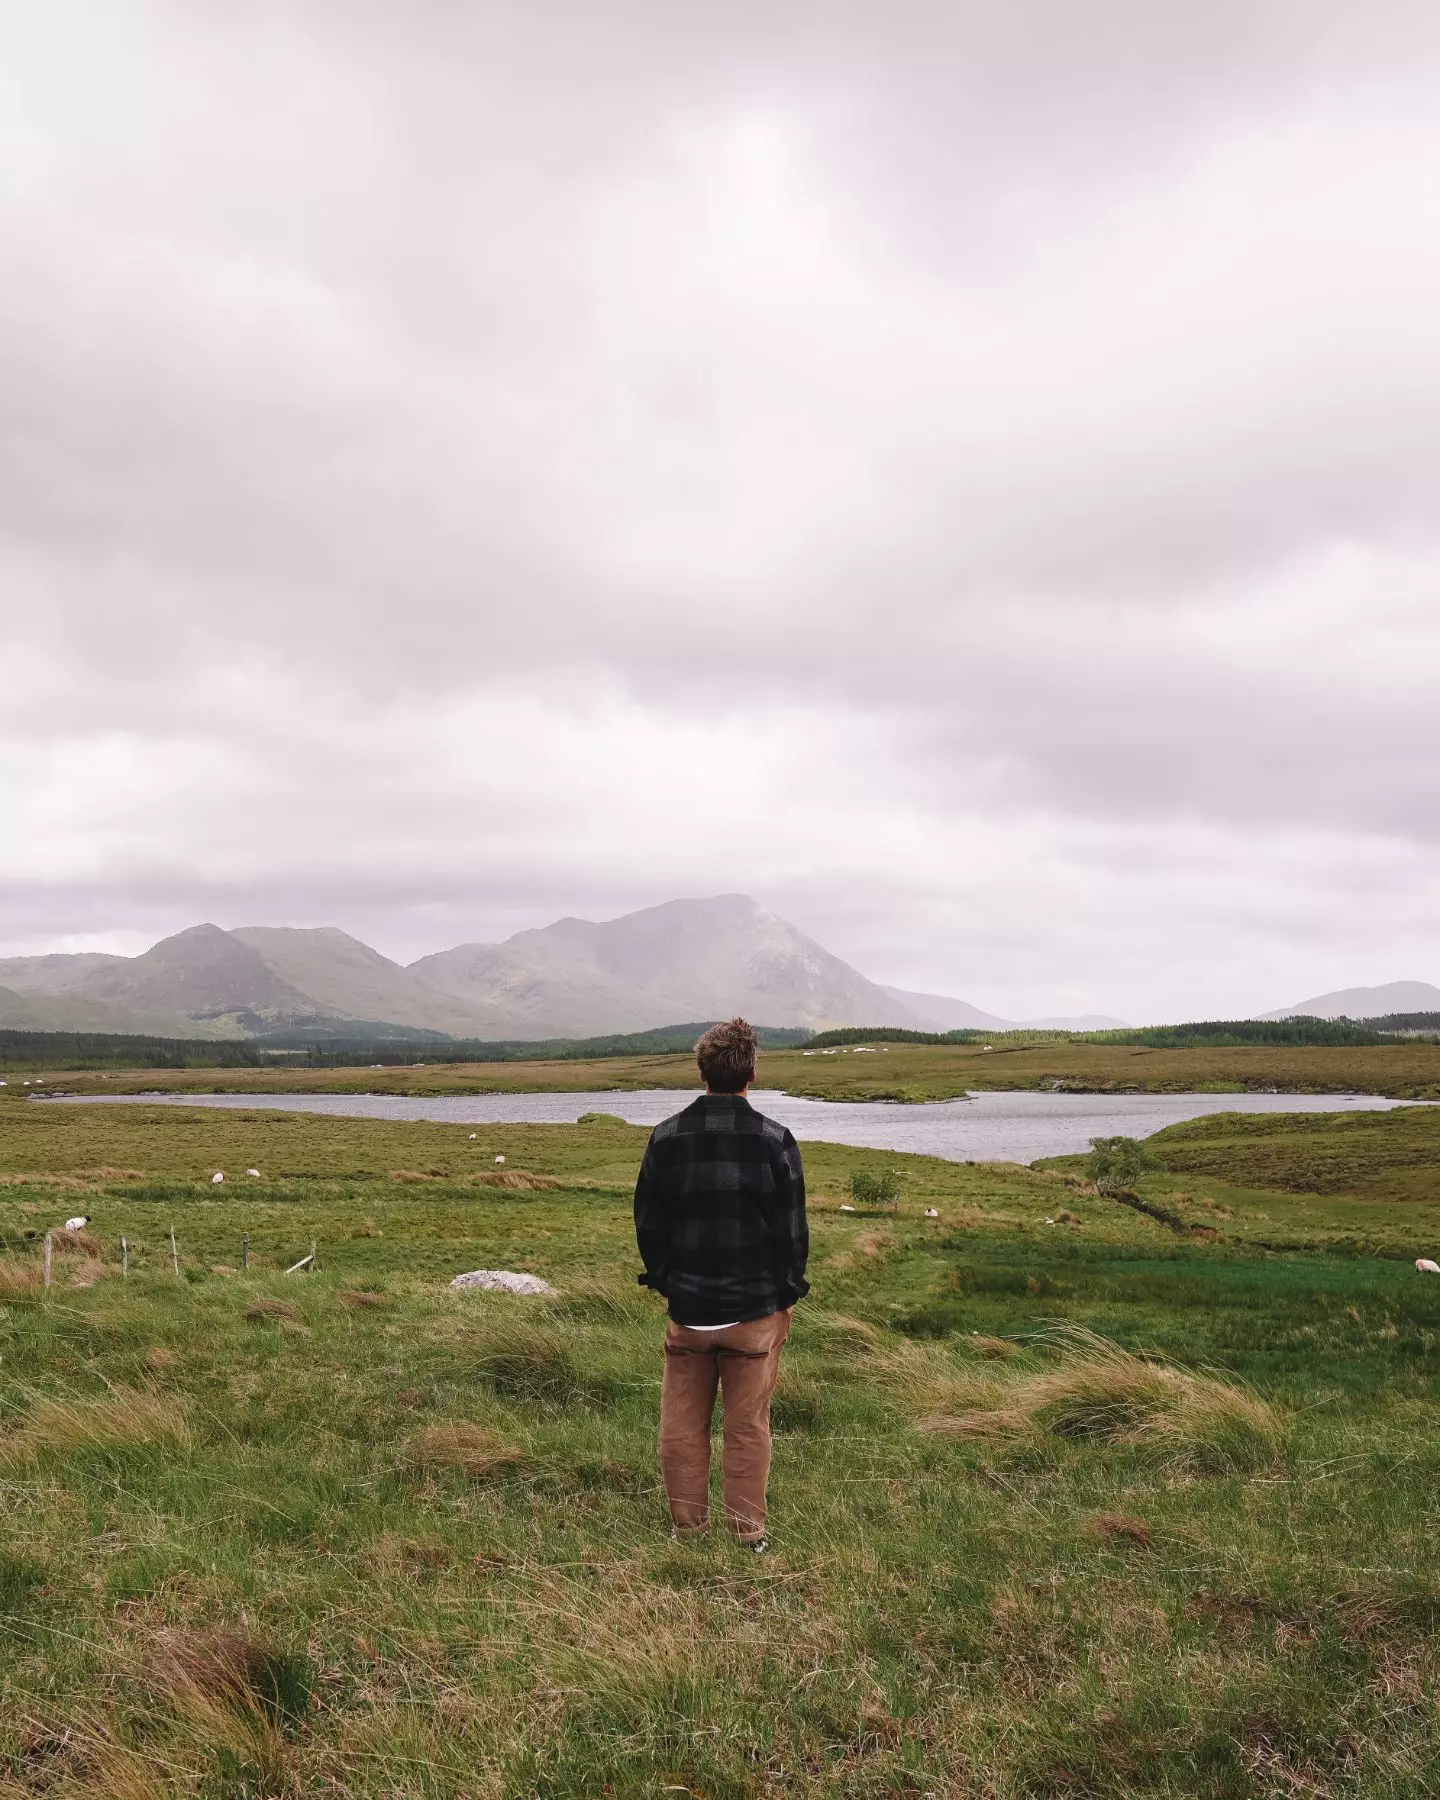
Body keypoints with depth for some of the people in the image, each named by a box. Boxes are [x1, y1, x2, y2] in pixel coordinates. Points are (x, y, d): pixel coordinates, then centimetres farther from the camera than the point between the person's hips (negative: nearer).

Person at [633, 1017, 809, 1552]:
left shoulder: (666, 1137, -3)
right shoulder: (774, 1140, -10)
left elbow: (648, 1223, 4)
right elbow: (792, 1228, -4)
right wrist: (787, 1294, 8)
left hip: (687, 1307, 2)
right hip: (756, 1309, -1)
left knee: (682, 1428, 13)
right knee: (748, 1428, 9)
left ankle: (687, 1529, 21)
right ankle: (749, 1537, 16)